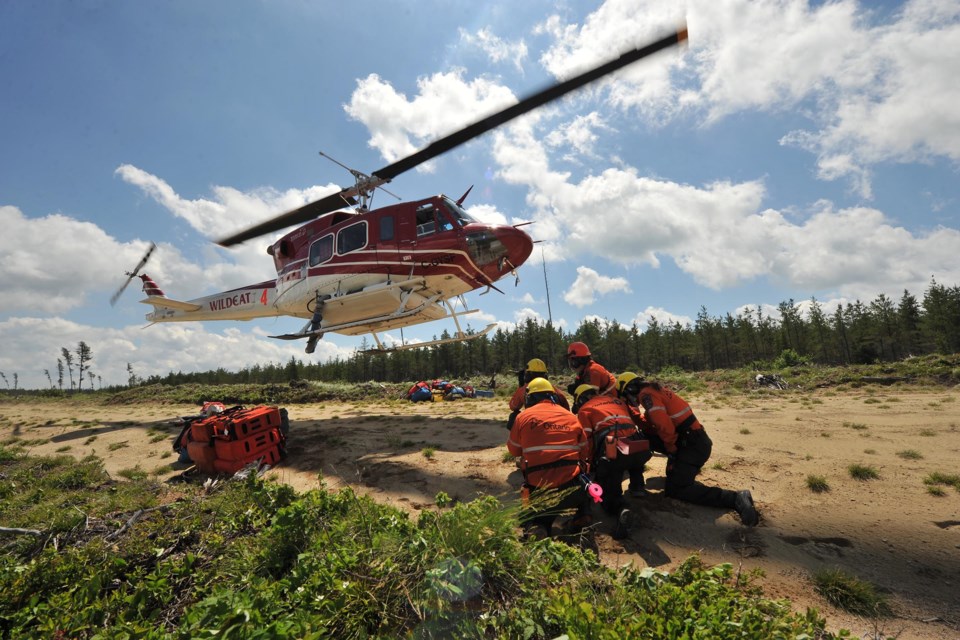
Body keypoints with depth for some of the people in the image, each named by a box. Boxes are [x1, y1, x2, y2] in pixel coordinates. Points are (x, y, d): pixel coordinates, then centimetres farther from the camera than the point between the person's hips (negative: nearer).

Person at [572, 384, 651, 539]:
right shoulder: (618, 400, 28)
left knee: (609, 496, 11)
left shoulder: (584, 409, 13)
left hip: (612, 453, -5)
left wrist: (592, 463, 19)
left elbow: (586, 440, 3)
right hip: (641, 450, 5)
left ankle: (621, 510, -20)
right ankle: (637, 486, 22)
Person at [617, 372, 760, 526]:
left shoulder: (646, 394, -15)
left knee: (675, 489, -11)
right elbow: (651, 426, 21)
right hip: (692, 439, 9)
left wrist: (671, 450, -10)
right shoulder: (654, 390, 15)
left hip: (694, 444, -9)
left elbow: (665, 426, -24)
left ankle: (735, 498, -15)